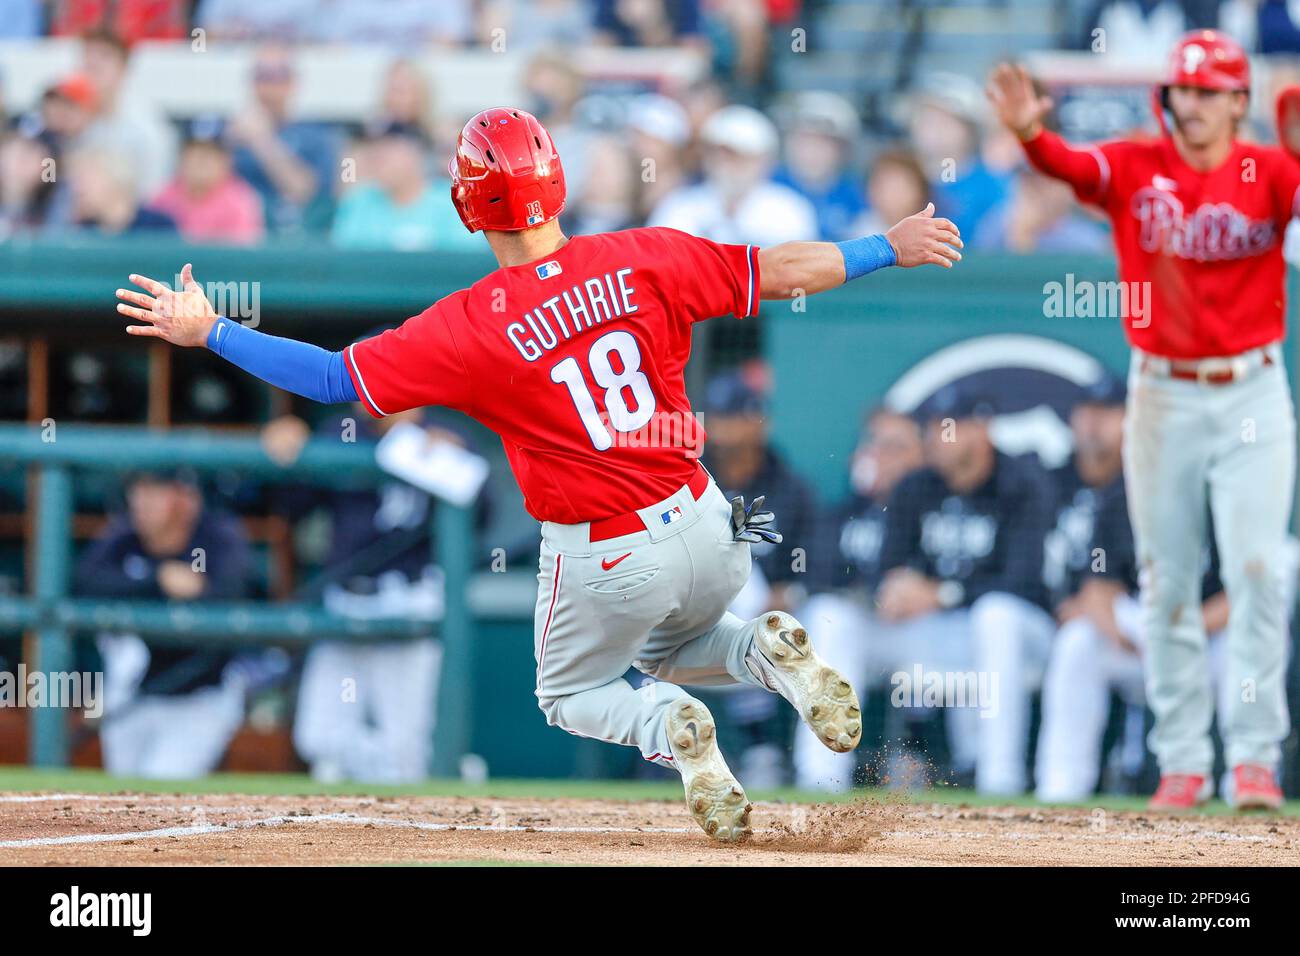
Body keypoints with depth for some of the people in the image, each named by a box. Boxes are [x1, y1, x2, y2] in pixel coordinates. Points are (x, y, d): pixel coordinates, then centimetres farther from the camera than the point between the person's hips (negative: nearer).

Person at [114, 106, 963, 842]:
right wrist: (890, 248, 14)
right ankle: (770, 654, 0)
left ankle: (670, 730, -10)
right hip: (706, 529, 4)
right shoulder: (644, 259, -7)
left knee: (573, 694, 25)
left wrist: (211, 333, -6)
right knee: (669, 650, 34)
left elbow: (337, 377, -13)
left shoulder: (471, 326, -16)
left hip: (604, 559, -4)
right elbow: (779, 271, -1)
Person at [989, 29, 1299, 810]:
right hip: (1163, 395, 2)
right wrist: (1030, 133, -42)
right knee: (1168, 585, 5)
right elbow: (1073, 166, -20)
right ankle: (1183, 762, 13)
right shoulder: (1135, 168, -1)